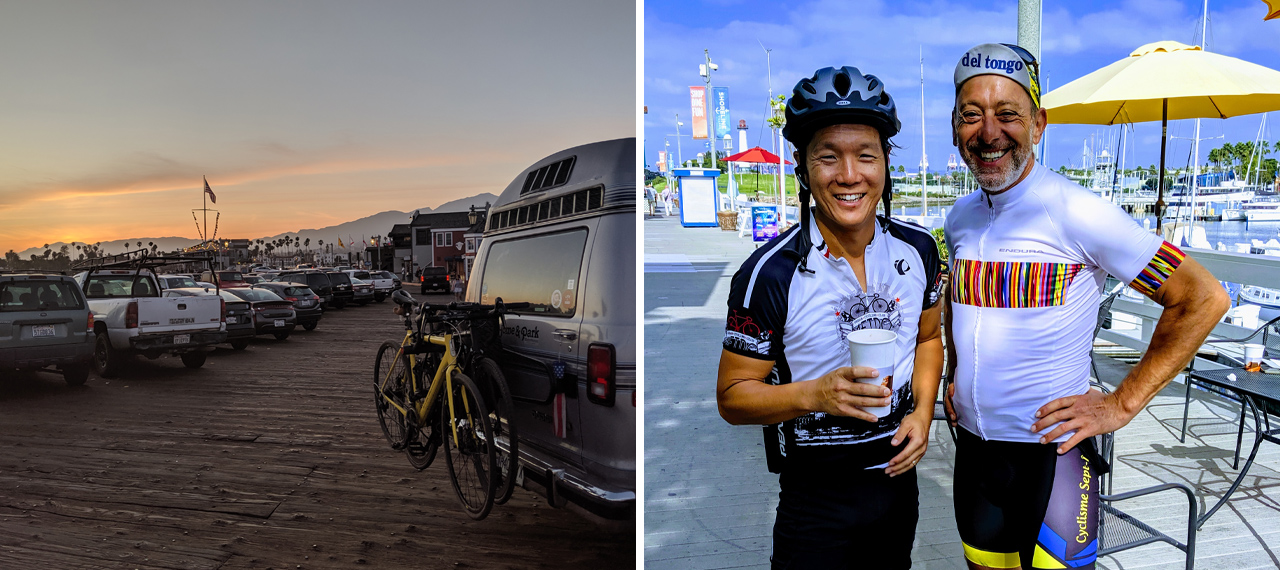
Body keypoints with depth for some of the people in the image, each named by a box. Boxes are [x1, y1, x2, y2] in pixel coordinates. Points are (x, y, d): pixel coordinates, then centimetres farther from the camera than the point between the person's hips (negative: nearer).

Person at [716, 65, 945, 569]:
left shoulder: (918, 248, -4)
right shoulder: (769, 273, -21)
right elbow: (733, 396, -15)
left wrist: (922, 413, -4)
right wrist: (815, 394, -31)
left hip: (898, 476, 5)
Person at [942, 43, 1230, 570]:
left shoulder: (1076, 211, -15)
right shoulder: (960, 219, 4)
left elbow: (1203, 298, -12)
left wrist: (1122, 404, -13)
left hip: (1051, 452, -5)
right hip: (972, 446, 6)